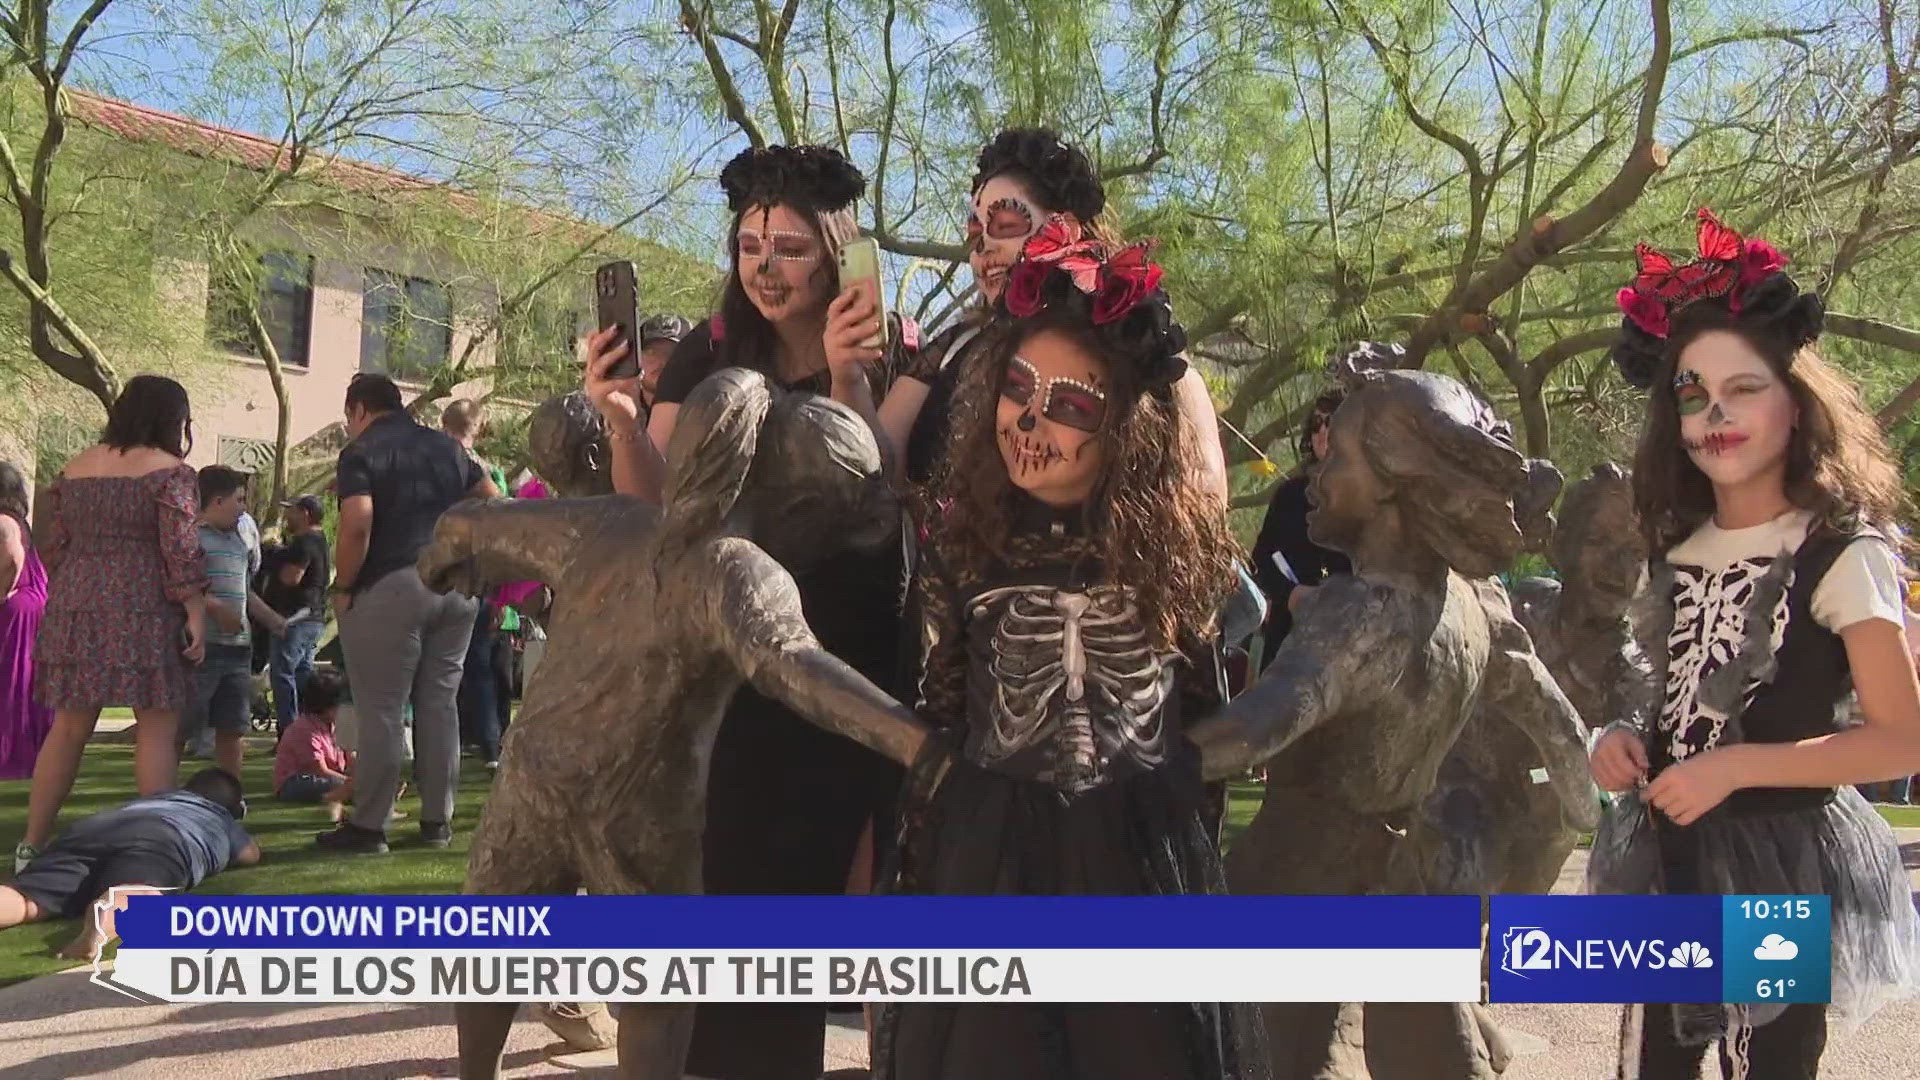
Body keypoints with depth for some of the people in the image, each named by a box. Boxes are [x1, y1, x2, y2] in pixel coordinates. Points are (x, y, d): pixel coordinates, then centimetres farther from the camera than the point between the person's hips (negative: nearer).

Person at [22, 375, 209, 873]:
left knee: (69, 725, 13)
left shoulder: (74, 467, 14)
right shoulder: (169, 471, -5)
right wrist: (196, 613, -11)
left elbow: (54, 546, 15)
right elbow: (180, 550, -13)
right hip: (141, 612, -6)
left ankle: (32, 843, 15)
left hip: (75, 607, 6)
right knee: (157, 726, -1)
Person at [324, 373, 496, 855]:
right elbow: (494, 502, 14)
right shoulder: (447, 447, 15)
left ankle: (368, 825, 4)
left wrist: (342, 587, -7)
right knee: (440, 703, 11)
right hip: (456, 585, 6)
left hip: (391, 585, -5)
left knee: (381, 709, 0)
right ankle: (438, 820, 16)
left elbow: (357, 524, -16)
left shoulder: (362, 452, -3)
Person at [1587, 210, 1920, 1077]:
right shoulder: (1676, 550, 7)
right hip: (1672, 858, 6)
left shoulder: (1842, 552, -11)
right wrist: (1624, 741, -3)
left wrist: (1737, 767, -21)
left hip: (1782, 864, -6)